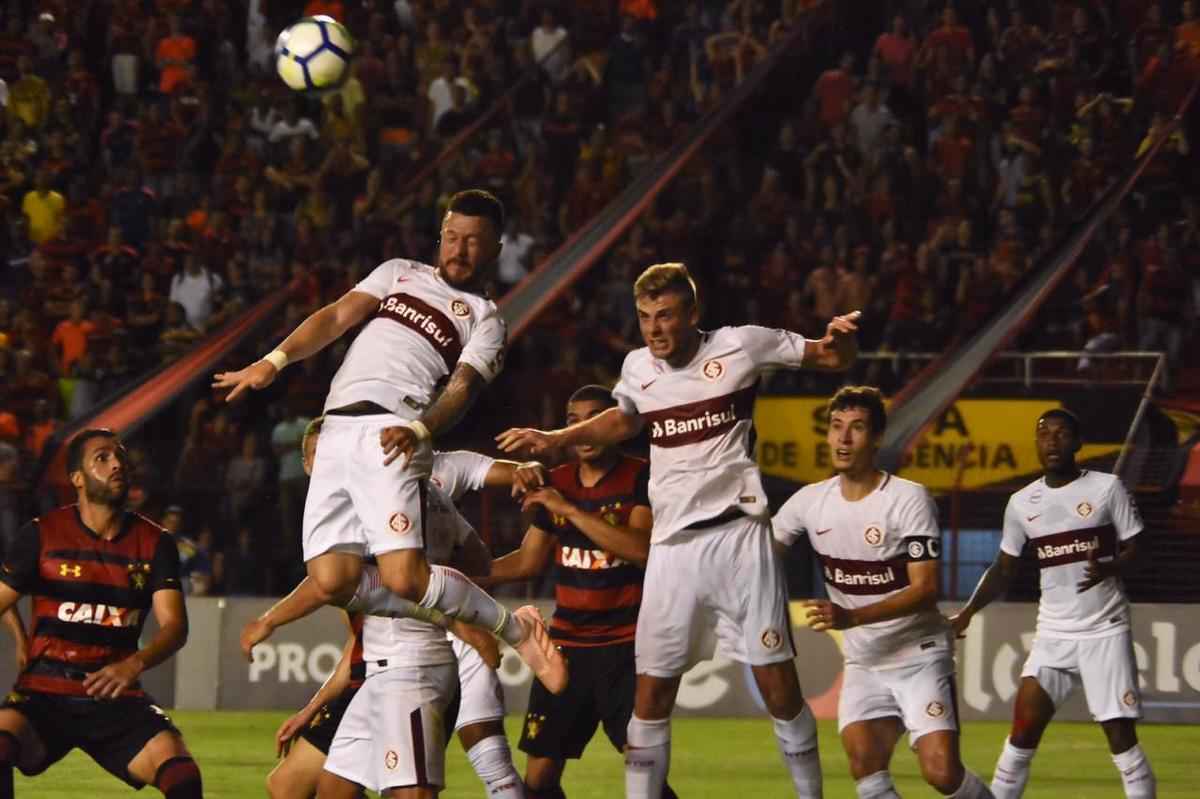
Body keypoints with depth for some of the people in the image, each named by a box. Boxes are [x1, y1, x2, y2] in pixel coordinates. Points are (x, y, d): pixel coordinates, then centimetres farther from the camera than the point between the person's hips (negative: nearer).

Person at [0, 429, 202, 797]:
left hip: (117, 698, 2)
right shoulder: (42, 535, 0)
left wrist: (135, 664, -25)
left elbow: (175, 625, -5)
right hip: (44, 694, -2)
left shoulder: (154, 543, 5)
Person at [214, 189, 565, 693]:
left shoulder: (484, 319, 15)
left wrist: (418, 430, -23)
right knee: (332, 582, -12)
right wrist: (274, 361, 0)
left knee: (405, 580, -21)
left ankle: (514, 628, 1)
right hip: (335, 436, 4)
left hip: (388, 436, -4)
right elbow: (338, 317, 16)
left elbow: (462, 388, -2)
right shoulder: (400, 274, 27)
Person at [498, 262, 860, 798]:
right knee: (651, 694, 1)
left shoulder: (741, 346, -4)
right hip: (672, 546, 3)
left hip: (738, 532, -3)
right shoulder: (637, 368, 8)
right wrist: (553, 440, 21)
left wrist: (840, 340, -17)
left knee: (777, 684, -3)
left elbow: (834, 360, 5)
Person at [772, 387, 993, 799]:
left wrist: (851, 618, -30)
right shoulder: (810, 501, 1)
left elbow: (925, 591, -19)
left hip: (919, 654, -4)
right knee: (864, 766, -19)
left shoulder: (909, 499, -14)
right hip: (864, 661, 4)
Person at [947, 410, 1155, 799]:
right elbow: (1004, 569, 12)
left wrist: (1109, 568, -24)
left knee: (1121, 735, -6)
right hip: (1052, 635, 3)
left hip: (1105, 631, -3)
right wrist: (967, 613, 0)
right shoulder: (1022, 503, 6)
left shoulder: (1107, 487, -4)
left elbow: (1134, 548, -2)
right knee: (1023, 730, -2)